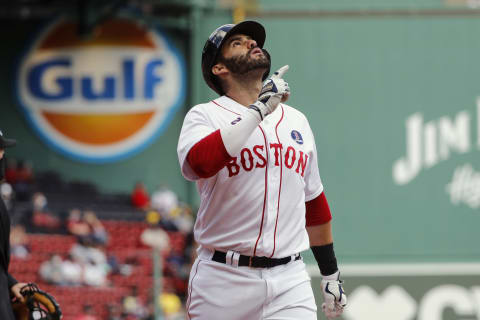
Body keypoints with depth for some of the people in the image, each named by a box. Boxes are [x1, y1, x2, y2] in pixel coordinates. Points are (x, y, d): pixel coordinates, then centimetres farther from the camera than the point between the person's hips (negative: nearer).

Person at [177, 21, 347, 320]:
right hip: (223, 282, -3)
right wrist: (258, 110, -20)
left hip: (289, 281, 3)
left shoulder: (295, 120, 17)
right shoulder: (205, 116, 0)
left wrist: (331, 274, 23)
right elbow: (200, 163, -24)